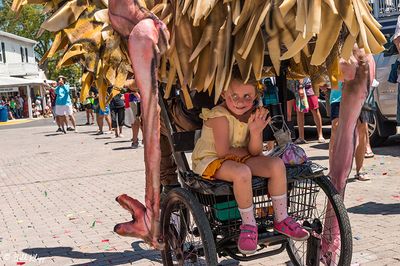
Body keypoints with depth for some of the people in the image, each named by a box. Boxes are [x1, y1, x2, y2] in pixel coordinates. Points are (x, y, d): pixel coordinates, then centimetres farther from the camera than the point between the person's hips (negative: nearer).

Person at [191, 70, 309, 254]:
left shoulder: (254, 115, -1)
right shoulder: (219, 116, -20)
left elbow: (255, 152, -7)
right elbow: (223, 152, -22)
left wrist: (256, 131, -26)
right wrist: (246, 152, -7)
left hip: (239, 158, 7)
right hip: (211, 160, -6)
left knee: (277, 164, -14)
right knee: (242, 173, -37)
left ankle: (281, 219, -1)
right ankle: (248, 225, -15)